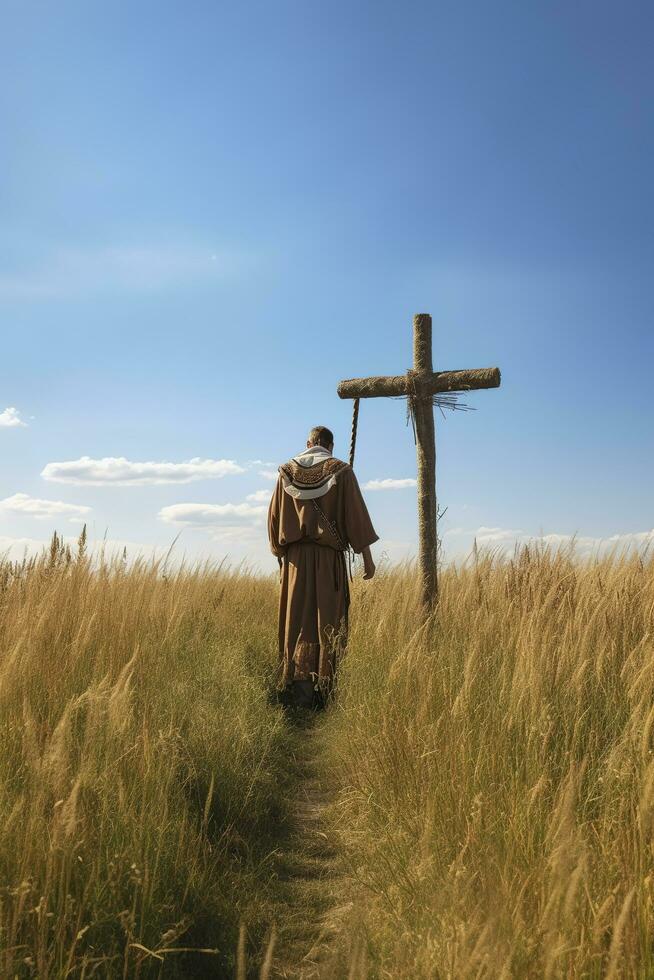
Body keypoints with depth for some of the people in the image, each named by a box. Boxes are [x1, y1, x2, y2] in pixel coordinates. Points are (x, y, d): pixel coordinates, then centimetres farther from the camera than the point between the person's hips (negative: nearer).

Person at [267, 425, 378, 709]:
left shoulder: (287, 472, 8)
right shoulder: (341, 471, 0)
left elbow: (274, 517, 9)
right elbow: (357, 515, -5)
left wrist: (280, 553, 17)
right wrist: (367, 557, -2)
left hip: (295, 558, 2)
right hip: (329, 557, -2)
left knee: (298, 622, 6)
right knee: (327, 622, 3)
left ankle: (298, 691, 2)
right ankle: (321, 690, 1)